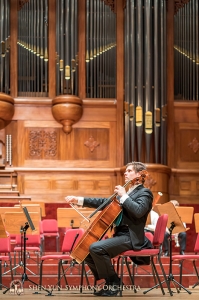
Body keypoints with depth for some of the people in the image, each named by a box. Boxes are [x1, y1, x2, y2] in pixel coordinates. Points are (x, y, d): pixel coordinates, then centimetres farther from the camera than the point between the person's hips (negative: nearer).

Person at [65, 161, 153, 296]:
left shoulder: (145, 193, -5)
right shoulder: (127, 193, 21)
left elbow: (139, 211, -25)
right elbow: (104, 202, 23)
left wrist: (123, 196, -16)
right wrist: (79, 200, 18)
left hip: (130, 237, -10)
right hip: (120, 234, 10)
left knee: (95, 248, -27)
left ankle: (113, 283, -13)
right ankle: (110, 281, 11)